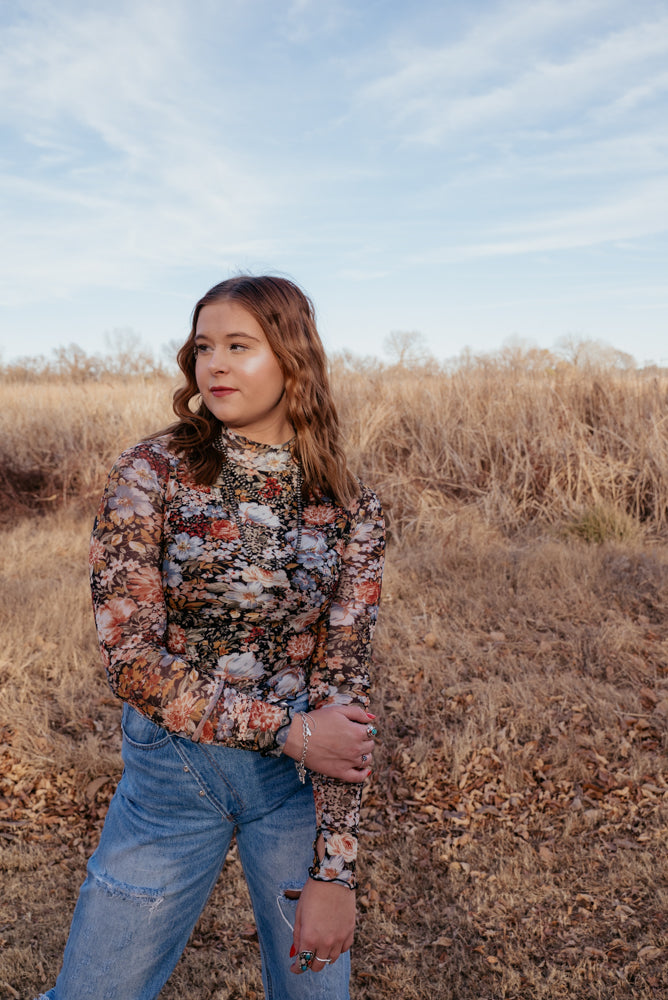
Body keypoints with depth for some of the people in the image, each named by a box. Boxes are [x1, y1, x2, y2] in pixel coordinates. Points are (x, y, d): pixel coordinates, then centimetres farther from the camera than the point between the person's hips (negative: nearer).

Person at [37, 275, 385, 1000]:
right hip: (175, 766, 0)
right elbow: (130, 657, -14)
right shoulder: (151, 474, -11)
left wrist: (335, 870, -10)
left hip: (297, 776, 1)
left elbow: (344, 688, -7)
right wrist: (287, 728, -17)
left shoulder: (349, 510, -7)